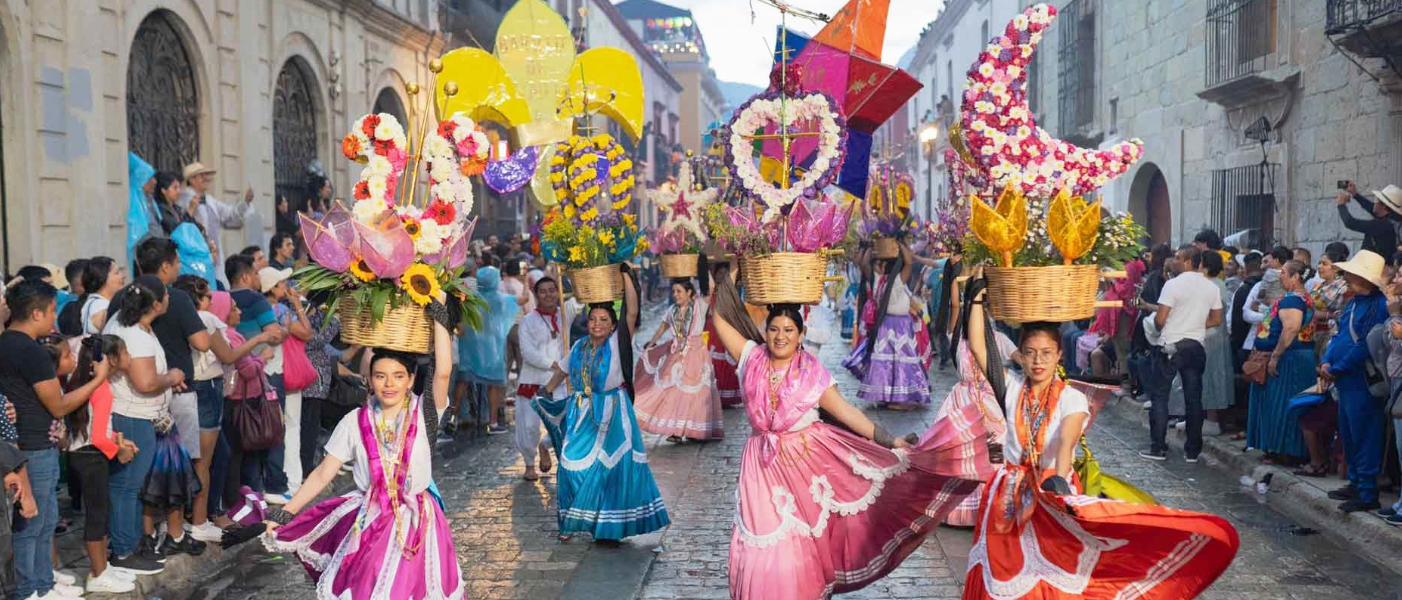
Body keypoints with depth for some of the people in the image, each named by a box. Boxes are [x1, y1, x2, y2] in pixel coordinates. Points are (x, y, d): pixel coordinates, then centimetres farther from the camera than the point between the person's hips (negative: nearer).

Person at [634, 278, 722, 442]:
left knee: (695, 390, -3)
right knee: (673, 390, -1)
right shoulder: (672, 310, 9)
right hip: (676, 353, 4)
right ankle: (676, 430, 2)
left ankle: (694, 430, 4)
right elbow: (663, 327, 20)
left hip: (695, 353, -4)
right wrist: (650, 344, 24)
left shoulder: (699, 305, -3)